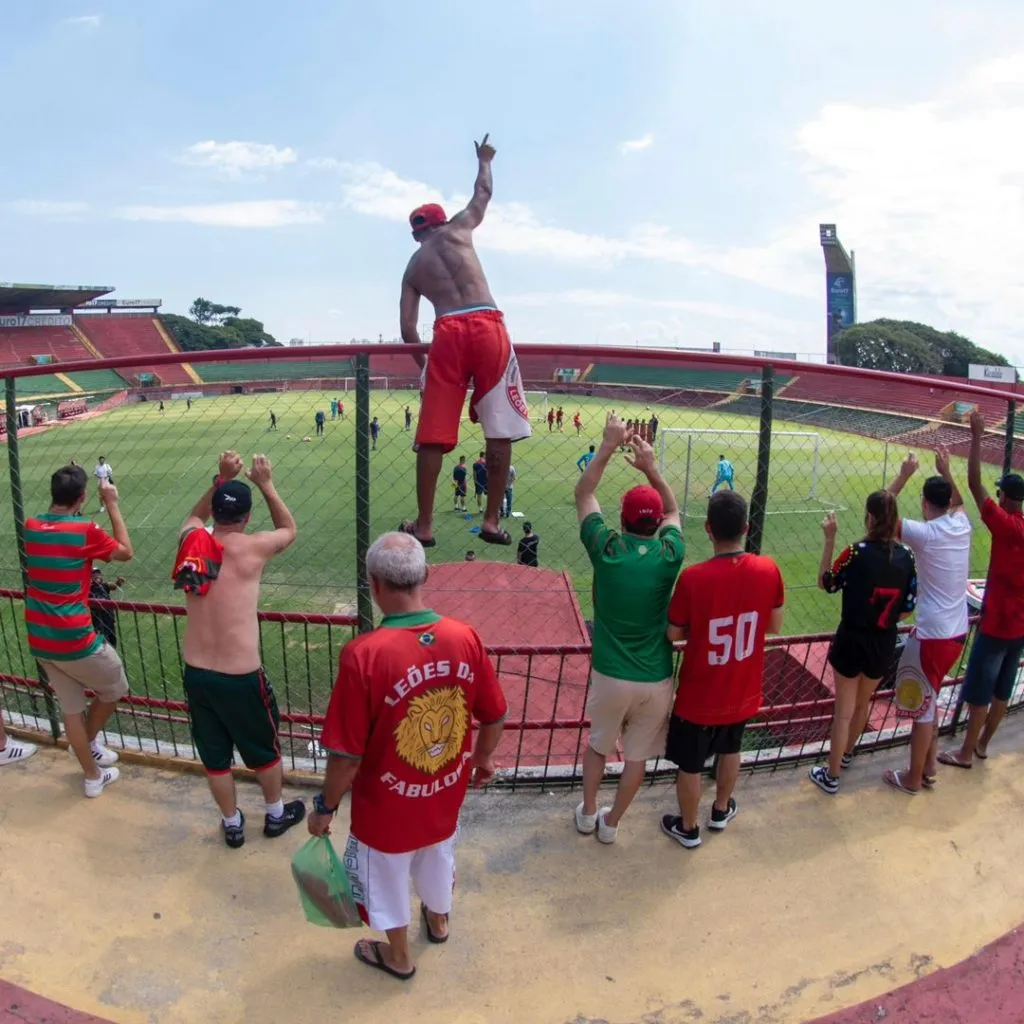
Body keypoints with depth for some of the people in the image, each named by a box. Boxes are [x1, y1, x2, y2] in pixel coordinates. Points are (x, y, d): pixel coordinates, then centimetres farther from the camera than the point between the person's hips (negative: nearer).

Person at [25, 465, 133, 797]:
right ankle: (88, 742, 36)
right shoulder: (84, 530, -16)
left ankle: (92, 776, 30)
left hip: (39, 640, 7)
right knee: (115, 689, 19)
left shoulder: (31, 527, 2)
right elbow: (126, 552, -1)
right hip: (74, 640, -7)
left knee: (71, 708, 18)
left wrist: (61, 486, 19)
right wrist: (111, 505, 0)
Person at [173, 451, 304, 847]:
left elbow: (195, 516, 24)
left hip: (196, 675, 4)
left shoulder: (191, 540, -3)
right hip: (240, 677, -4)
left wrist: (221, 479, 15)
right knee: (264, 750, 21)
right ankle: (276, 815, 42)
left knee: (214, 756, 22)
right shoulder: (253, 547, -13)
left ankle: (232, 825, 41)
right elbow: (290, 529, 10)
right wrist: (265, 484, 13)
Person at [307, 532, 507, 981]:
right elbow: (495, 717, -6)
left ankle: (398, 957, 53)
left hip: (388, 808, -4)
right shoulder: (465, 637, -19)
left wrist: (325, 807, -5)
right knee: (438, 859, 34)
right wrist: (482, 759, 14)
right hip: (446, 795, 4)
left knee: (389, 880, 27)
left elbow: (346, 755, -24)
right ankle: (438, 920, 63)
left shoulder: (363, 655, -32)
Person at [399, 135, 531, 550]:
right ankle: (491, 521, 5)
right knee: (500, 430, 5)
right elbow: (484, 193, 38)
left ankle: (424, 526, 8)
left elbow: (407, 329, 13)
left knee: (432, 435, 5)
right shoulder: (458, 229, 20)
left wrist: (424, 362, 24)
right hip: (487, 326, -1)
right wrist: (484, 160, 55)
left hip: (447, 334, 1)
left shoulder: (413, 267, 22)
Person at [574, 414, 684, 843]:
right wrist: (651, 467, 5)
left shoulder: (606, 548, -14)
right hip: (656, 679, 1)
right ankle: (611, 823, 35)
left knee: (598, 744, 24)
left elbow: (583, 493, 0)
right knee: (637, 755, 20)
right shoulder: (669, 554, -11)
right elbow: (672, 509, 12)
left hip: (610, 675, 0)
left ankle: (587, 814, 41)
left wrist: (609, 445, -2)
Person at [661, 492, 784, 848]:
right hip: (743, 693, 4)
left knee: (690, 765, 19)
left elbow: (674, 634, -14)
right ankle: (721, 810, 52)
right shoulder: (769, 571, -16)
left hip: (699, 696, -4)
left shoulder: (693, 578, -27)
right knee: (730, 751, 30)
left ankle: (687, 828, 39)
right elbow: (774, 626, -2)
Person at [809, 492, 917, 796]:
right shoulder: (906, 556, -6)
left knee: (843, 711, 8)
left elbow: (826, 583, -5)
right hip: (884, 644, 5)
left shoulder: (858, 552, -19)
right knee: (863, 703, 25)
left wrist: (830, 540, -6)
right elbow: (907, 609, 0)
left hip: (852, 640, -4)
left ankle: (831, 776, 20)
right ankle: (847, 754, 48)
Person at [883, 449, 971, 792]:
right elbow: (958, 502, 26)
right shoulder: (962, 525, 2)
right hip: (957, 632, 8)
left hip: (933, 634, -7)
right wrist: (946, 471, 22)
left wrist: (903, 475, -5)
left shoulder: (923, 533, -17)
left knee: (923, 706, 5)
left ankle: (913, 778, 18)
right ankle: (928, 767, 34)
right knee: (929, 700, 22)